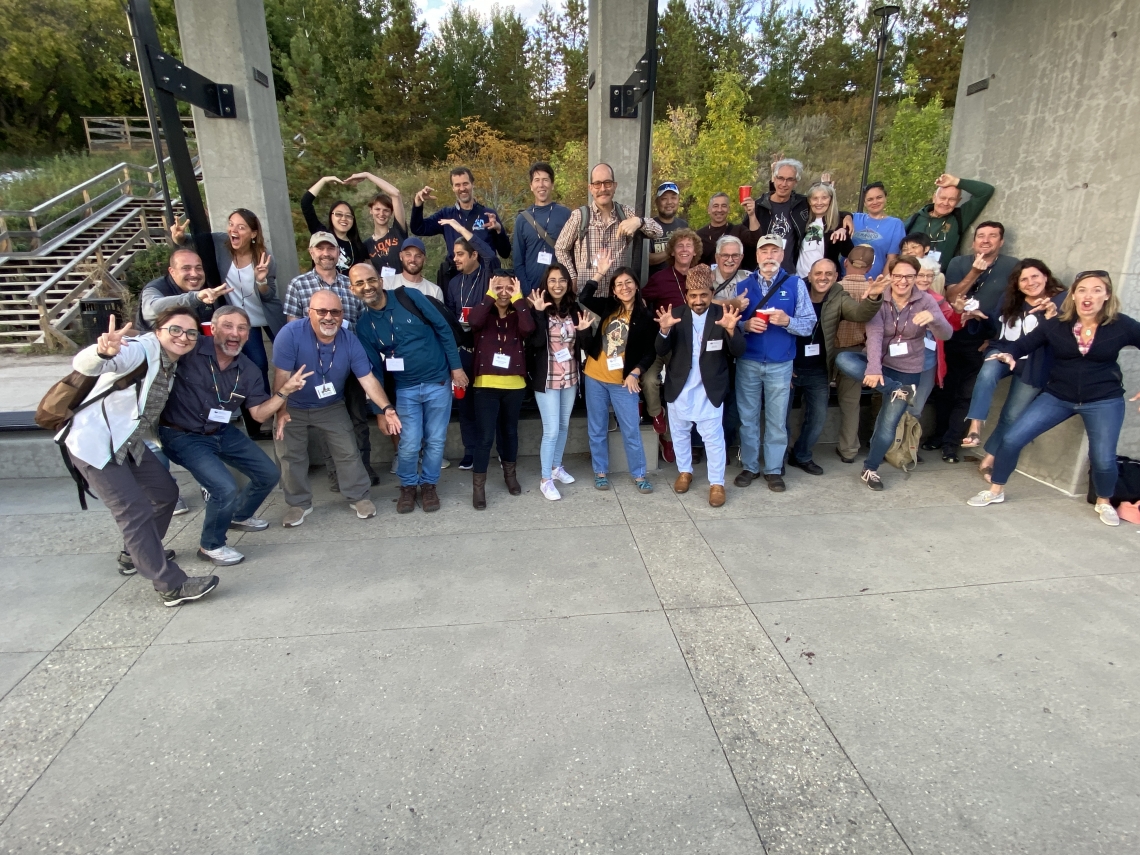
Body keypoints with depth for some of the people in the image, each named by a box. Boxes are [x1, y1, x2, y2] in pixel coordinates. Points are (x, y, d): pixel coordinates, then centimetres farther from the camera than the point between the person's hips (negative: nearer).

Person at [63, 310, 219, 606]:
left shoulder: (171, 362, 6)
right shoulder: (140, 349, -20)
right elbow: (84, 365, -38)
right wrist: (103, 352, -60)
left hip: (128, 443, 9)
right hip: (95, 444, -9)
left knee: (165, 492, 16)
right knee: (136, 512, -10)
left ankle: (139, 554, 39)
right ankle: (172, 586, -7)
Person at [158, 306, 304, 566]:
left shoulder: (248, 370, -3)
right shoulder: (189, 350, -21)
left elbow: (259, 413, -2)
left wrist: (285, 391, -17)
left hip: (223, 432, 7)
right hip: (183, 435, -7)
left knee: (268, 474, 11)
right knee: (225, 489, -22)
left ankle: (239, 516, 41)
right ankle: (210, 546, 6)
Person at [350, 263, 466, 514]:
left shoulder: (409, 297, -9)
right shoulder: (363, 326, -1)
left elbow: (443, 328, -4)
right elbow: (374, 369, 5)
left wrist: (456, 366, -6)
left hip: (439, 382, -1)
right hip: (406, 390, 1)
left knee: (435, 441, 7)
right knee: (409, 444, -2)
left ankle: (429, 484, 28)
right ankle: (407, 486, 24)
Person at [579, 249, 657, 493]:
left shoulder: (645, 317, -3)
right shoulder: (608, 307, 5)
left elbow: (651, 351, -2)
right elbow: (583, 298, -7)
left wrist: (635, 373, -12)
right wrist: (600, 273, -11)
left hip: (623, 381, -2)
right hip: (595, 377, 3)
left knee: (631, 430, 3)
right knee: (597, 429, 10)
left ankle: (639, 474, 17)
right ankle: (600, 472, 24)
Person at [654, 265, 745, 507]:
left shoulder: (723, 315, -10)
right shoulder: (676, 315, -8)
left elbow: (738, 352, -15)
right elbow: (661, 351, -13)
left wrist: (731, 330, -35)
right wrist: (665, 330, -34)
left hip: (710, 390, -2)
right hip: (679, 388, 2)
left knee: (713, 438, 7)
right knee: (680, 433, 18)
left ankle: (717, 483, 21)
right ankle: (684, 472, 39)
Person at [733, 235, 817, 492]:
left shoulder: (795, 284, 1)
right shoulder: (743, 285, 5)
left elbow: (809, 324, -4)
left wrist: (787, 321, -22)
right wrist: (746, 325, -16)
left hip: (780, 365, -1)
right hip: (747, 363, 1)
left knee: (777, 420, 7)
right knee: (748, 417, 8)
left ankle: (774, 470, 19)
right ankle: (750, 467, 22)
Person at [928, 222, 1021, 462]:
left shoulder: (1012, 266, -1)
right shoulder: (959, 263, 5)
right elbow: (951, 297, -7)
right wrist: (974, 273, -17)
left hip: (983, 343, -2)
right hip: (953, 337, 2)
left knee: (967, 395, 1)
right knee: (945, 389, 11)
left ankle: (951, 443, 9)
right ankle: (939, 435, 23)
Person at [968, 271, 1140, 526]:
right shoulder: (1056, 325, -6)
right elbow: (1024, 343, -3)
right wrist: (1009, 354, -26)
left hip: (1104, 401, -1)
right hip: (1058, 397, 1)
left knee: (1103, 460, -5)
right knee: (1011, 439, -9)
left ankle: (1104, 503, 28)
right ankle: (996, 491, 10)